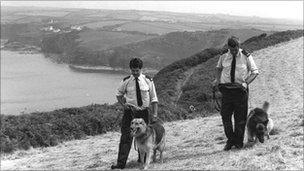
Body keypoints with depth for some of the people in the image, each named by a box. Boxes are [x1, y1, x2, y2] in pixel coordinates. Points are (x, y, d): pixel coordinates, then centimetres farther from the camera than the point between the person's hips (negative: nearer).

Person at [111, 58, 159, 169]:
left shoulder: (148, 81, -2)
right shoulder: (126, 81, -1)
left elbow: (154, 99, 2)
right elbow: (119, 95, 15)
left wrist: (154, 114, -3)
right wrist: (123, 104, -2)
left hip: (143, 112, 1)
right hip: (129, 112, -1)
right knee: (126, 137, -10)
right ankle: (121, 163, -12)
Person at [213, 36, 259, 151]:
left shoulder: (246, 57, -6)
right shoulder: (224, 56, 1)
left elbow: (255, 72, 0)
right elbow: (218, 67, 21)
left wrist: (246, 82, -15)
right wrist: (217, 79, 3)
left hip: (240, 89, -2)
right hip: (226, 89, 2)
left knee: (240, 117, 5)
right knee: (225, 115, 0)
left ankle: (238, 142, 19)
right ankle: (230, 140, 17)